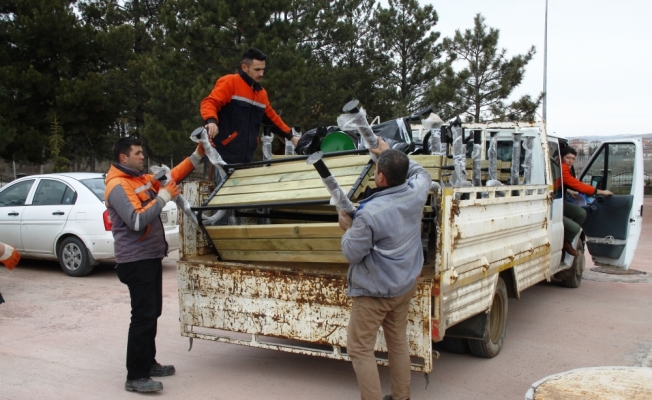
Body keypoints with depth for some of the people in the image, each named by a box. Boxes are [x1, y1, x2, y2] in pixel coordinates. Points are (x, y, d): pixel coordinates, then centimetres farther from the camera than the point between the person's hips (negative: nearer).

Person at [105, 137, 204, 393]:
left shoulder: (142, 179, 13)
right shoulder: (118, 186, -15)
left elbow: (172, 176, 18)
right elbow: (137, 221, -26)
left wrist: (198, 155, 9)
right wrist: (163, 198, -19)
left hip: (150, 257, 10)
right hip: (136, 261, -10)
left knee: (151, 313, 16)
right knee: (143, 316, -10)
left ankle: (148, 363, 28)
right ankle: (135, 377, -3)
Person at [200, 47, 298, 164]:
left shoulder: (261, 93, 17)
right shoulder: (229, 82, -5)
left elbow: (272, 118, 28)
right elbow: (209, 103, -15)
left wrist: (290, 136, 28)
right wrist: (211, 121, -36)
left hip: (246, 158, 7)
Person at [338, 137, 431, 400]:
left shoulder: (369, 213, -27)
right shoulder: (416, 192, -8)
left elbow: (352, 253, -18)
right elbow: (420, 172, 17)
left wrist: (348, 228, 0)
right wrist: (389, 152, 20)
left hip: (375, 291, -8)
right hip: (405, 285, 8)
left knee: (359, 348, 5)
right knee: (398, 341, 22)